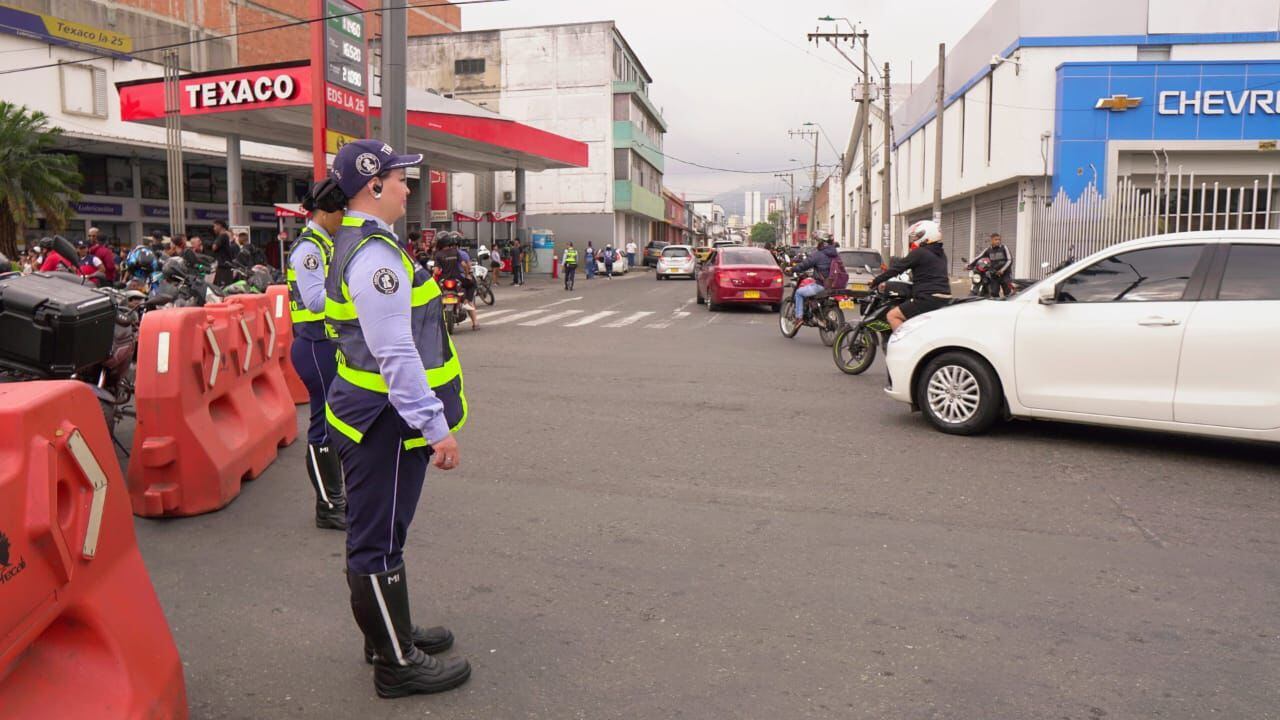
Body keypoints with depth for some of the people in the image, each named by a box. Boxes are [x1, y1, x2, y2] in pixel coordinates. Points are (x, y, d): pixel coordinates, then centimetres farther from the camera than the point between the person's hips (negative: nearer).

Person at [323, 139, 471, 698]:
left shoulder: (354, 243, 14)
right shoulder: (375, 254, -21)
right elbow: (397, 356, -26)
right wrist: (437, 427, -23)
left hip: (374, 415, 11)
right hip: (384, 422, -11)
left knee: (379, 537, 21)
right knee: (378, 544, 1)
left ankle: (392, 634, 37)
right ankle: (397, 664, 15)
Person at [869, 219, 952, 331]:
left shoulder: (919, 253, -8)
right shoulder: (941, 253, 18)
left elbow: (897, 268, -7)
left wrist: (875, 281, 0)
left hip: (928, 298, -9)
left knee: (893, 316, -9)